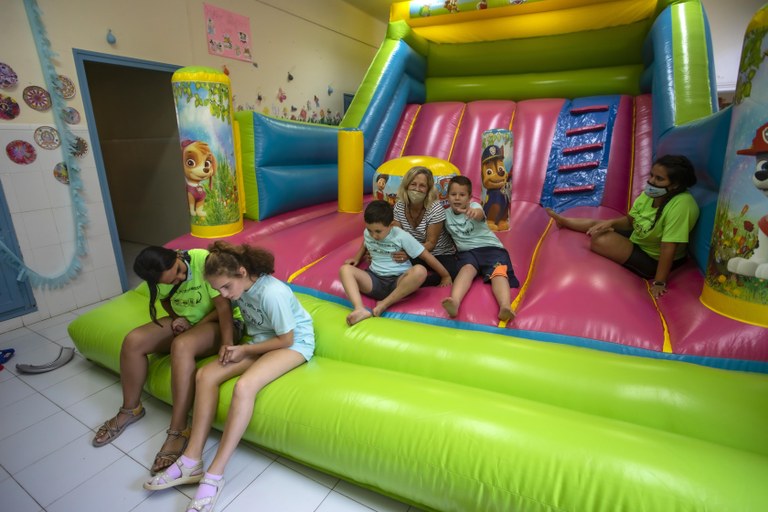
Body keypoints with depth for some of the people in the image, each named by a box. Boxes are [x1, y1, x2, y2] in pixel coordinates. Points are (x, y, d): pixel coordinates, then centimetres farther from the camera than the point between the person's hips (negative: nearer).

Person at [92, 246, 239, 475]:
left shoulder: (203, 261, -28)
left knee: (181, 346, -34)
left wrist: (227, 344, -33)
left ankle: (178, 431, -25)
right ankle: (130, 409, 13)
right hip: (184, 322, 7)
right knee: (133, 341, -10)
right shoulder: (162, 276, -9)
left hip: (218, 322, -6)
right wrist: (178, 318, -7)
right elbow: (166, 300, 12)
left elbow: (224, 306, -27)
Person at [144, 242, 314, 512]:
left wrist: (244, 350, -14)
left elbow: (286, 339, -21)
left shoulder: (273, 293, -30)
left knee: (244, 386, -31)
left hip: (295, 344, -8)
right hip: (258, 340, 8)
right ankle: (191, 462, -4)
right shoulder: (241, 286, -7)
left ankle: (214, 475, -17)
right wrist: (231, 344, -3)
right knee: (205, 374, -10)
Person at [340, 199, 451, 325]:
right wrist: (357, 259, 13)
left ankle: (384, 304, -25)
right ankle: (360, 310, -43)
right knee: (345, 269, -21)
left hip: (398, 282, -3)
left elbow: (426, 256, -5)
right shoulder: (367, 233, 3)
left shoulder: (402, 236, -10)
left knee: (420, 271, -34)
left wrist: (446, 276, -2)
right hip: (375, 280, 3)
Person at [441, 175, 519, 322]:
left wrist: (474, 212, -55)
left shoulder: (474, 206, -4)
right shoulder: (446, 214, 9)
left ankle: (505, 306, -55)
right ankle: (454, 302, -61)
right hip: (467, 251, 1)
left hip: (490, 247, 0)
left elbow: (479, 215, -31)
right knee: (467, 269, -33)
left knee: (499, 272, -29)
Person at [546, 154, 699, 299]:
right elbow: (630, 220, 5)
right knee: (595, 224, 12)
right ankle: (562, 219, 38)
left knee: (600, 240, -23)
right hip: (637, 239, 8)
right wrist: (611, 223, -15)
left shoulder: (681, 205, -32)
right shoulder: (649, 194, -9)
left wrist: (659, 282, -30)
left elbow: (668, 248, -32)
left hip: (653, 261, -8)